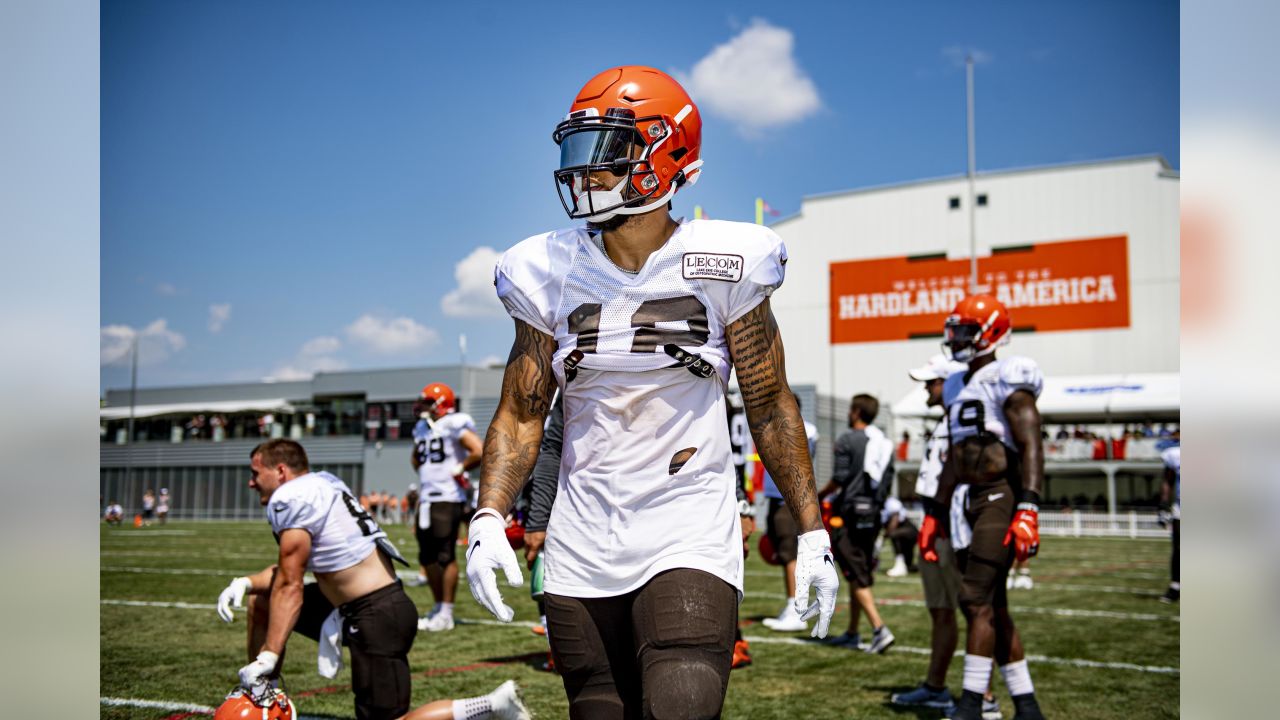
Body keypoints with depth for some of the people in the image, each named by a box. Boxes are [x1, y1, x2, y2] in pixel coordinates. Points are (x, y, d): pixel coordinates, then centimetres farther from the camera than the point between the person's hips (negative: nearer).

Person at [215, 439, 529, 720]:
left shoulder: (290, 498, -13)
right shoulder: (320, 485, 15)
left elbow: (290, 587, -14)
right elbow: (288, 571, 23)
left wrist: (267, 657, -12)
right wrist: (245, 583, 8)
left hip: (378, 618, -10)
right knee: (260, 601, 16)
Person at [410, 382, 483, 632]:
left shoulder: (454, 425, -10)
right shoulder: (422, 428, 16)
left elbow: (480, 452, -21)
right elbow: (416, 457, 35)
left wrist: (459, 470, -10)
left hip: (447, 499, -9)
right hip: (426, 498, 9)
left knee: (445, 556, -6)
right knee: (427, 557, 12)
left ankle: (446, 614, 0)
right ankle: (438, 607, 23)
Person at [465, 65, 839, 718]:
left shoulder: (721, 266, -5)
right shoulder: (550, 275, 2)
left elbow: (770, 407, 1)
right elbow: (521, 414, 6)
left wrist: (813, 536, 1)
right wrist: (488, 521, -8)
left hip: (689, 540, -3)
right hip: (580, 551, 3)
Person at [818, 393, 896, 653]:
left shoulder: (847, 439, -8)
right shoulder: (885, 443, 12)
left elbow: (839, 478, -12)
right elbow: (888, 481, 10)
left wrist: (820, 494, 4)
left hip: (850, 513, -7)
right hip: (874, 514, 7)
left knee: (858, 577, -5)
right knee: (861, 575, 15)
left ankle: (880, 629, -16)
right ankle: (852, 634, 22)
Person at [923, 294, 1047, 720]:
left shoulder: (1007, 380, -8)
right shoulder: (958, 388, 18)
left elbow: (1031, 447, -17)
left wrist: (1028, 511, -27)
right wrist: (935, 514, 23)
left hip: (1002, 498, -9)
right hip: (971, 501, 9)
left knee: (977, 599, -11)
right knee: (992, 606, 9)